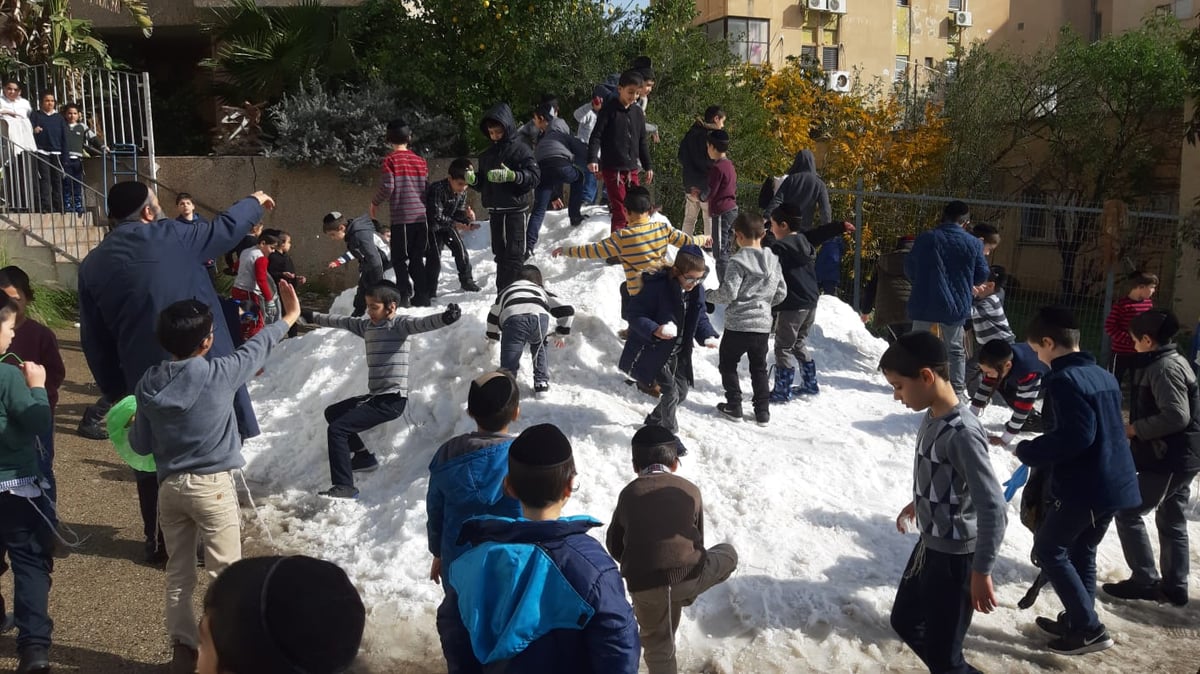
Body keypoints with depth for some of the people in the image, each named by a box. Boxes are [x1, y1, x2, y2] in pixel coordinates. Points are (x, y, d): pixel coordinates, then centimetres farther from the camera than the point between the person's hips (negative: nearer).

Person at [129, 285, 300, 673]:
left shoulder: (148, 385, -1)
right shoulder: (216, 375, -14)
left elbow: (140, 446, 7)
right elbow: (256, 349, 3)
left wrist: (133, 428, 31)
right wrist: (289, 317, 19)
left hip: (169, 487, 5)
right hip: (212, 486, -5)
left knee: (178, 574, 14)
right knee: (225, 572, 4)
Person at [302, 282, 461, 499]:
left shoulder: (399, 324, -12)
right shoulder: (367, 326, 11)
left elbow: (422, 323, -30)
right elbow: (341, 321, 24)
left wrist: (445, 317, -50)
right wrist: (313, 317, 33)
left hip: (392, 399, -10)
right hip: (374, 395, 10)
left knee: (337, 429, -16)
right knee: (332, 412, 29)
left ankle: (345, 487, -13)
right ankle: (363, 456, 30)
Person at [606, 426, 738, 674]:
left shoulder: (628, 494, 9)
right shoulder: (690, 490, 9)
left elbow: (614, 546, 15)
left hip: (643, 586, 1)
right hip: (688, 577, -1)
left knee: (657, 645, 23)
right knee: (728, 554, 27)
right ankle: (682, 596, 20)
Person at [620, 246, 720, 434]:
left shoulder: (697, 290, -4)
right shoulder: (656, 286, -25)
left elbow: (700, 318, 7)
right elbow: (635, 315, -22)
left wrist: (707, 335, -14)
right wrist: (654, 330, -40)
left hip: (678, 354, 7)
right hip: (653, 353, -7)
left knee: (681, 392, 17)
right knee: (670, 393, -10)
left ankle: (654, 422, 40)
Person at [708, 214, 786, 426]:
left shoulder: (738, 261, -16)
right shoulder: (773, 261, 4)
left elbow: (728, 293, -19)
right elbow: (781, 293, 11)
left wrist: (709, 296, -1)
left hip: (738, 324, -5)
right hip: (763, 325, 6)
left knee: (727, 364, 14)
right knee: (759, 368, 17)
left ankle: (734, 407, 14)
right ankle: (762, 411, 17)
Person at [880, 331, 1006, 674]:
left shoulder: (962, 433, -28)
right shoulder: (932, 417, -1)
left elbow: (993, 506, -28)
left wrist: (981, 571, -23)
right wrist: (918, 503, 30)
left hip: (955, 556, -9)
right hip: (929, 544, 9)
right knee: (905, 622, 24)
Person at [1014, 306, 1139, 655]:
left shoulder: (1064, 379, -17)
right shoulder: (1104, 376, 12)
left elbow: (1076, 435, -26)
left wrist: (1028, 451, -14)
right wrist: (1038, 448, 18)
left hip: (1084, 486, -9)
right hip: (1116, 483, 9)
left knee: (1048, 548, 5)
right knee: (1082, 551, 20)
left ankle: (1089, 629, 3)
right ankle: (1078, 621, 28)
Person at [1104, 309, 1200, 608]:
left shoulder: (1163, 368, -20)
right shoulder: (1174, 361, 11)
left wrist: (1134, 429, -17)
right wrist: (1138, 428, 11)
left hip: (1168, 460, -10)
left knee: (1128, 513, 0)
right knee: (1172, 521, 16)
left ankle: (1145, 581, 4)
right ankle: (1175, 586, 23)